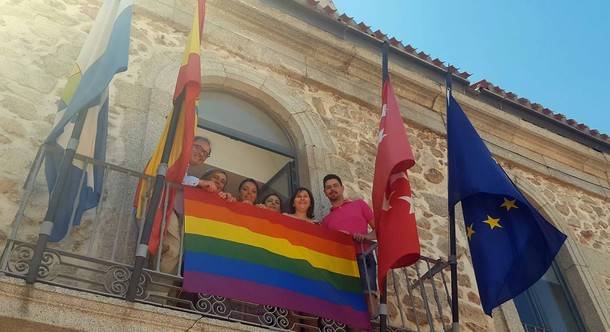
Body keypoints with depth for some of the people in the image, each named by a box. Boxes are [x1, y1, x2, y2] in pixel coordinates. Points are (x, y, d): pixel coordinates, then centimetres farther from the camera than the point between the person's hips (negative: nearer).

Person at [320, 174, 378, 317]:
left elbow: (378, 229, 13)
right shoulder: (326, 220, 25)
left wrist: (367, 237, -7)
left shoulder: (359, 204, 19)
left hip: (362, 257, -2)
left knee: (368, 293, -23)